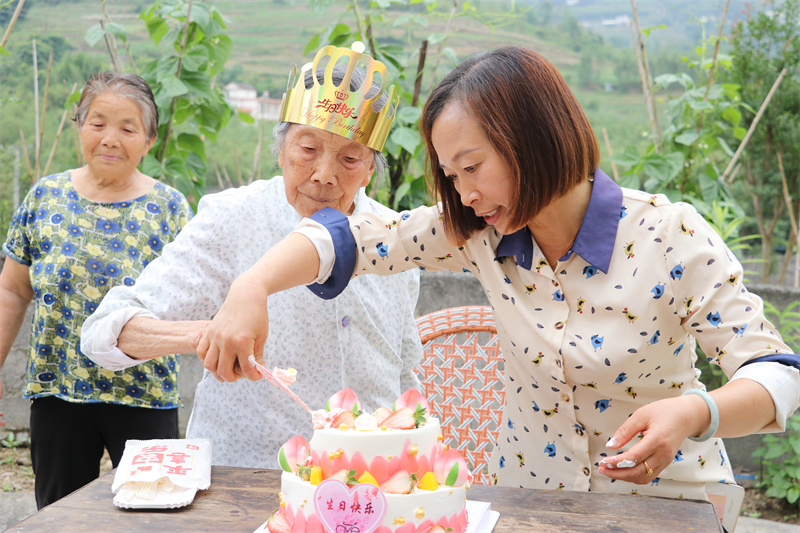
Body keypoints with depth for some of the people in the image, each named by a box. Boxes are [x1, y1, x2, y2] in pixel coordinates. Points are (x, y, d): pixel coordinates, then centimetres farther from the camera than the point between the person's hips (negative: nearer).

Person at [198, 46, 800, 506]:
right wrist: (252, 287, -29)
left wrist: (693, 414, -37)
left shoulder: (671, 235, -18)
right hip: (527, 486, 3)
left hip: (665, 499, -2)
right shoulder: (483, 234, -7)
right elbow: (353, 238, -12)